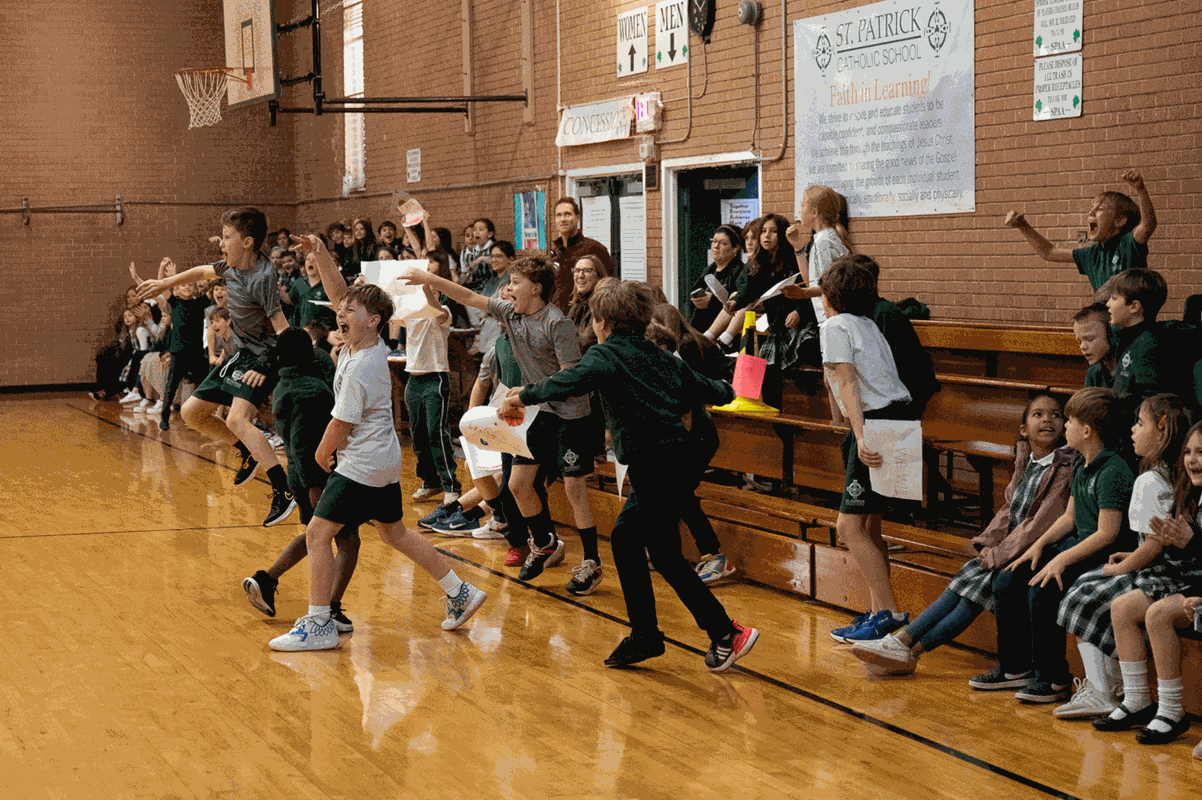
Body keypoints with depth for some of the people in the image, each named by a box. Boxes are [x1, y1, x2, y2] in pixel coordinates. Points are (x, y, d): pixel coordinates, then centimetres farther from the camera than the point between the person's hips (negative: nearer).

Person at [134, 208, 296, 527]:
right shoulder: (233, 267, 2)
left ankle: (284, 490, -34)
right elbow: (203, 271, 25)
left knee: (237, 419, -30)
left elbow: (284, 332, -26)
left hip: (262, 357, -9)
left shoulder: (262, 278, -23)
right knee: (191, 412, 12)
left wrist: (267, 369, -30)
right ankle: (249, 452, 26)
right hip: (239, 354, 9)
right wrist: (164, 284, 31)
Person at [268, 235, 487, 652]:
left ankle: (319, 624, -5)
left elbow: (340, 426, -16)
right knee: (395, 532, 22)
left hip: (360, 468, -10)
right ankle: (460, 593, 28)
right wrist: (320, 252, -5)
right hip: (385, 463, 10)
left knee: (317, 534, -8)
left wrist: (322, 454, 3)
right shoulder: (373, 344, 0)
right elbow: (338, 291, 7)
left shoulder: (359, 370, -23)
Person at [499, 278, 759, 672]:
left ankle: (727, 634, 0)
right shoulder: (657, 355, 16)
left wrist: (523, 396, -17)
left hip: (653, 461, -8)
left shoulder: (607, 354, -6)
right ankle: (644, 635, 18)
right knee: (624, 538, 16)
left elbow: (573, 381, -26)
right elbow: (700, 387, 27)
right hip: (673, 460, 8)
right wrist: (725, 392, 49)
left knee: (666, 555, -1)